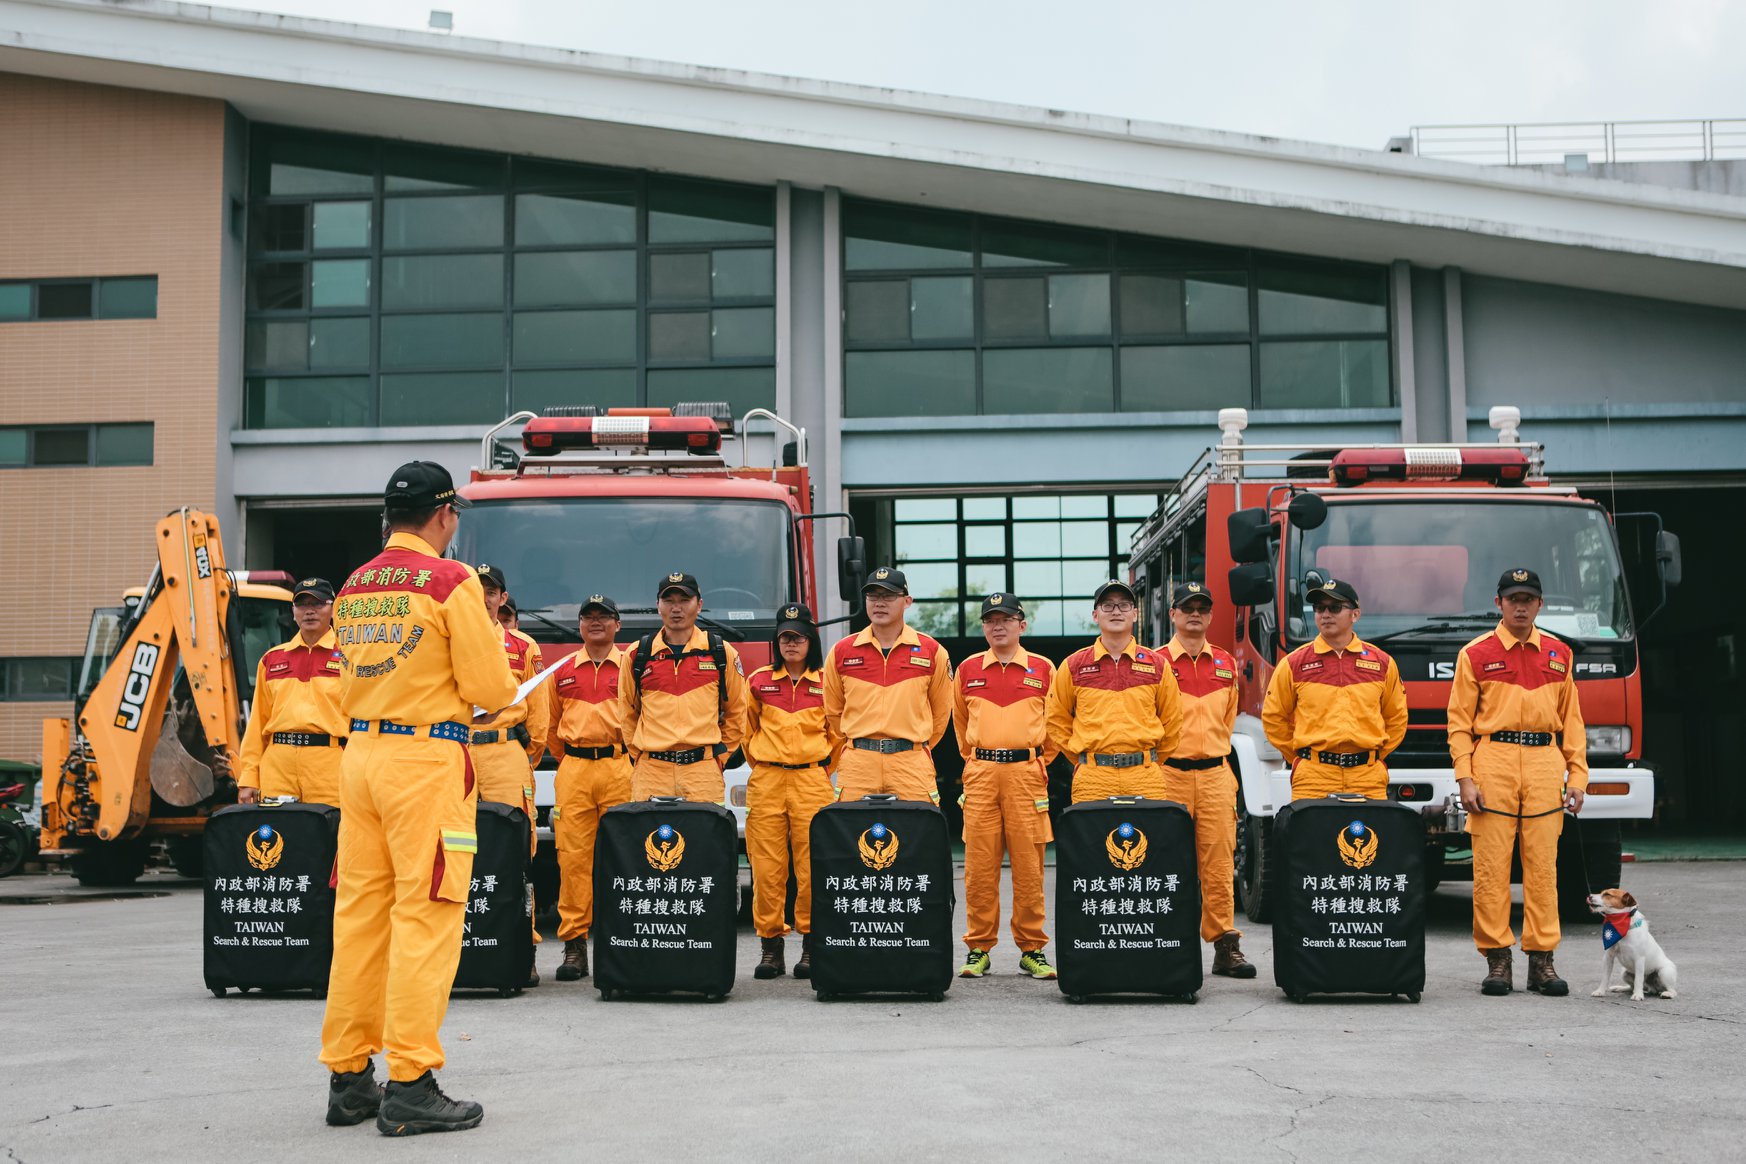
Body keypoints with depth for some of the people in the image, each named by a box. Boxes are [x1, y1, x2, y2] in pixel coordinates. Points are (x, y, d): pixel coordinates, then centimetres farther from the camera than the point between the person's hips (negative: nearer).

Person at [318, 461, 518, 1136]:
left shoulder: (352, 588, 12)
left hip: (360, 754, 7)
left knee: (359, 914, 10)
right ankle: (410, 1088, -5)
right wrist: (503, 684, 12)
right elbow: (489, 688, -10)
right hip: (428, 758, -7)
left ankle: (349, 1079, 16)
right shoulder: (451, 581, -8)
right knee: (426, 916, -5)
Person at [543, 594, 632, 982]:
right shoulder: (562, 672, 16)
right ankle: (574, 946, 0)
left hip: (620, 767, -2)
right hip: (573, 770, 2)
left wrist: (632, 757, 6)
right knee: (572, 855, -3)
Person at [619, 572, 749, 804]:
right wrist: (638, 754, 12)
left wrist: (719, 755, 11)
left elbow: (736, 712, 15)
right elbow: (627, 712, 18)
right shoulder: (637, 655, 9)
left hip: (703, 772, -1)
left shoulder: (722, 653, 8)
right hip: (651, 772, 1)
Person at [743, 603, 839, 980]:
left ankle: (811, 944, 5)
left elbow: (840, 733, 12)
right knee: (767, 864, -1)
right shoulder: (759, 681, 9)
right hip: (766, 782, 1)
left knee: (812, 864, -4)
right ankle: (771, 946, 6)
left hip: (812, 781, -1)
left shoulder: (827, 684, 5)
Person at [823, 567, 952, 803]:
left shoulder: (932, 652, 5)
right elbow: (833, 712, 18)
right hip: (857, 765, 1)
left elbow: (940, 712, 15)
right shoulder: (841, 652, 7)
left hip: (912, 766, -1)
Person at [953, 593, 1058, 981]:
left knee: (1029, 864, -1)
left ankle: (1032, 949, 7)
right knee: (979, 864, 0)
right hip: (980, 774, 1)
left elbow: (1054, 722, 15)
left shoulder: (1043, 669, 6)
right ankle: (978, 949, 7)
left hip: (1026, 772, -1)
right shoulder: (968, 670, 10)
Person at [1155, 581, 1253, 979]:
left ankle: (1225, 945, 3)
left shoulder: (1225, 664, 13)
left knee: (1219, 863, 0)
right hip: (1169, 774, -3)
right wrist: (1161, 754, 0)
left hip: (1215, 773, 3)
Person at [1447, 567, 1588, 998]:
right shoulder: (1475, 654, 5)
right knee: (1491, 865, -3)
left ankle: (1541, 959, 6)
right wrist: (1465, 778, -7)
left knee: (1543, 865, 1)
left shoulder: (1559, 655, 14)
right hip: (1493, 762, -2)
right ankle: (1497, 959, 3)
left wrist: (1577, 776, 7)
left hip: (1545, 763, 2)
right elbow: (1459, 720, 2)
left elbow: (1571, 719, 15)